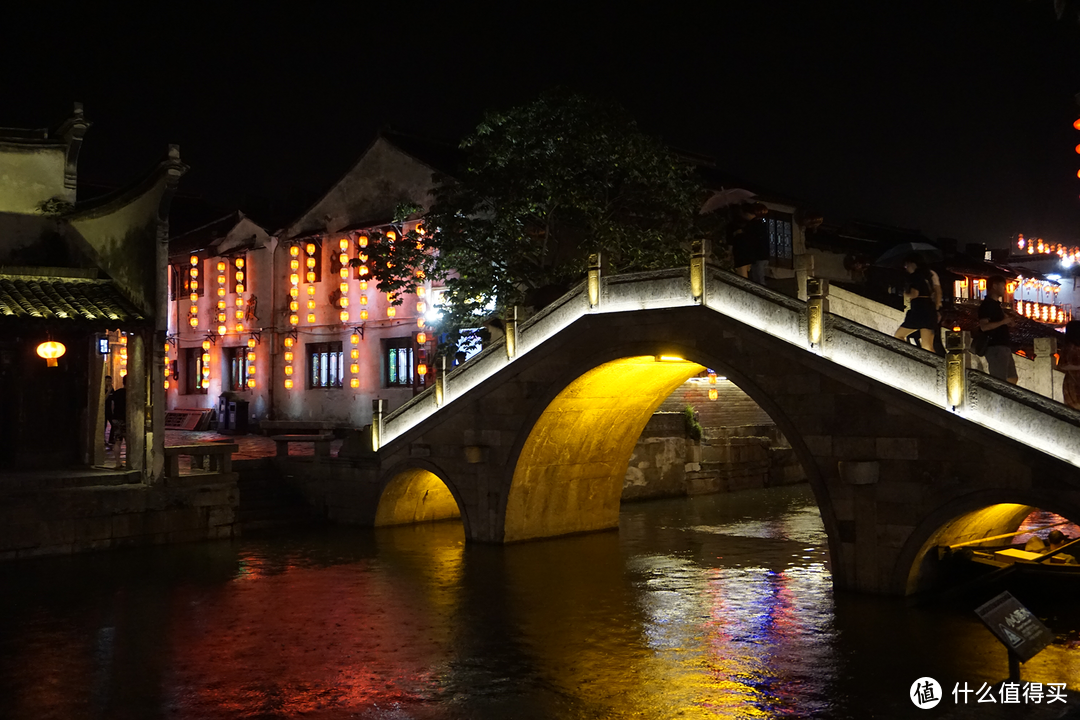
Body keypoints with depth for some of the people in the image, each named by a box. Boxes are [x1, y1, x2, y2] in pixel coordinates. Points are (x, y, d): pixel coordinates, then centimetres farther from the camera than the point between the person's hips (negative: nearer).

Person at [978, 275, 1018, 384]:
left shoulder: (996, 304, 20)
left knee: (1012, 379, 16)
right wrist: (1003, 321, -20)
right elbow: (984, 326, -22)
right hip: (995, 347, -11)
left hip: (1004, 347, 11)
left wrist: (1009, 320, 10)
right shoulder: (987, 304, -10)